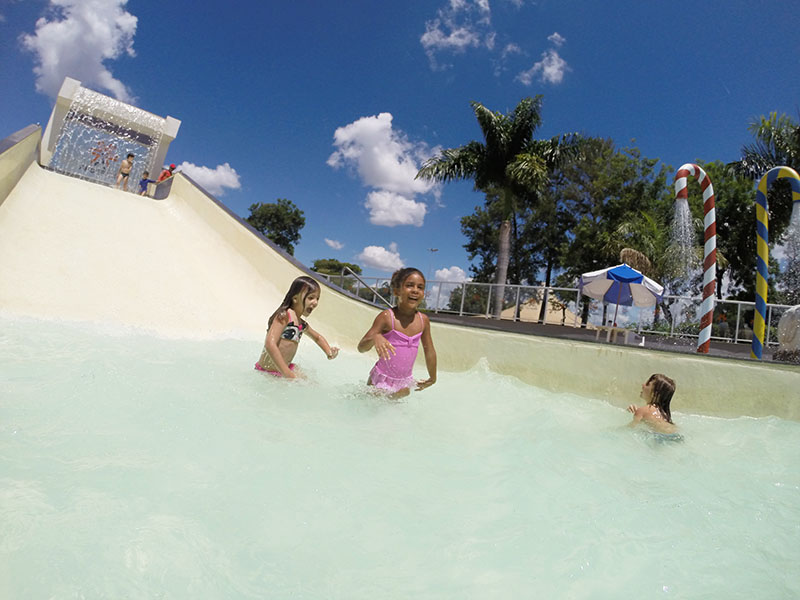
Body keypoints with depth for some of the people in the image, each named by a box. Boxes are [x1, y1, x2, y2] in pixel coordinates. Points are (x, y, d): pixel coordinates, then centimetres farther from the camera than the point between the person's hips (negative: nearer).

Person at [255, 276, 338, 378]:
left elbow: (317, 337, 28)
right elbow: (270, 344, -30)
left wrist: (329, 352, 7)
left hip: (285, 368, 8)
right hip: (269, 371, -8)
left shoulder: (302, 324, 7)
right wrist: (288, 374, -33)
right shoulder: (284, 315, -19)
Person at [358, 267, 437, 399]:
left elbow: (430, 352, 11)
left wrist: (432, 378, 20)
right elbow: (361, 347, -16)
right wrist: (375, 337, -37)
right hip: (381, 381, -3)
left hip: (403, 384, 4)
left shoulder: (423, 321, -2)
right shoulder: (387, 317, -15)